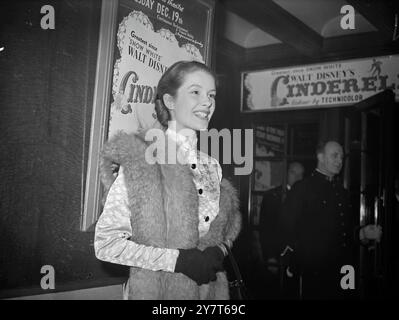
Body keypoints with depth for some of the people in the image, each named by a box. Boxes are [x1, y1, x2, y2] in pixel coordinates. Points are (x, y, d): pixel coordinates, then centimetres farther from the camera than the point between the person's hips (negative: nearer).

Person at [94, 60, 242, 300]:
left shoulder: (212, 166, 3)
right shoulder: (141, 160, -13)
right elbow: (106, 242, -14)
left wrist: (220, 250, -7)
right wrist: (178, 259, -21)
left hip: (211, 288, 5)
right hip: (155, 288, -5)